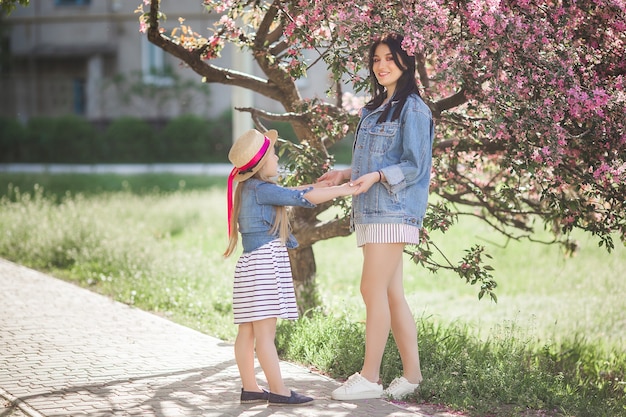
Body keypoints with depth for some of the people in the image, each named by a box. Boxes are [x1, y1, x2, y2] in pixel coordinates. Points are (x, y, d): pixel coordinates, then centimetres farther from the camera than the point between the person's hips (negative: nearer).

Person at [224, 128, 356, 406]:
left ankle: (250, 388, 14)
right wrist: (342, 191, -10)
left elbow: (286, 194, 27)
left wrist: (319, 185, 22)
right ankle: (278, 391, -7)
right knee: (265, 332, -8)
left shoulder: (249, 188, 16)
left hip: (253, 264, 10)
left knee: (248, 332, 10)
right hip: (264, 263, -10)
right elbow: (301, 198, -16)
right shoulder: (260, 189, -14)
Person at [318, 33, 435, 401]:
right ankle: (412, 374, 10)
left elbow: (414, 166, -13)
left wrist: (377, 176, -25)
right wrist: (345, 175, 13)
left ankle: (369, 378, -8)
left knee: (374, 290, -11)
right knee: (392, 294, 7)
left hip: (394, 211, -9)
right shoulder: (375, 109, 21)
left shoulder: (413, 109, -7)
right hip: (372, 211, 9)